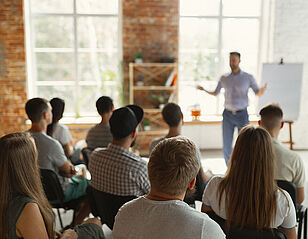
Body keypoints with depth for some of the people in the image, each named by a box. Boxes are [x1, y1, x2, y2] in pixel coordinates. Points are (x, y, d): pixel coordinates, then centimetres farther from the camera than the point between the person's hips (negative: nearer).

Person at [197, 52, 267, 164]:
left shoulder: (248, 77, -1)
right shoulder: (224, 78, 5)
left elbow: (258, 93, 2)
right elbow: (215, 93, 15)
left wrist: (262, 90, -22)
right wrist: (203, 89, -3)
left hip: (242, 114, -2)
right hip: (227, 114, 2)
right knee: (226, 146, 1)